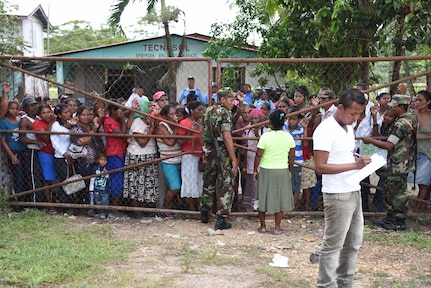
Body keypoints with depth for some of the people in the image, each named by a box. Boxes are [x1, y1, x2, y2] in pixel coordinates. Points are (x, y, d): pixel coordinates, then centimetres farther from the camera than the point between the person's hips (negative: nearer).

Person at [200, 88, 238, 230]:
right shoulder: (225, 113, -13)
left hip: (209, 152, 7)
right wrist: (234, 159, -18)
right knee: (226, 186, 0)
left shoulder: (208, 111, 10)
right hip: (223, 154, -7)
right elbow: (227, 137, -20)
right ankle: (221, 220, -1)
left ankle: (204, 213, 32)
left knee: (209, 183, 20)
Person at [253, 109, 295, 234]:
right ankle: (277, 228, 14)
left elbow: (258, 155, -11)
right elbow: (292, 156, 4)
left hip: (266, 170, -2)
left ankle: (263, 226, 19)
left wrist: (255, 170, 1)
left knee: (263, 197, 11)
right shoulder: (289, 137, -3)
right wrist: (289, 170, 16)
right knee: (280, 198, 11)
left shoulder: (265, 136, -13)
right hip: (282, 171, 2)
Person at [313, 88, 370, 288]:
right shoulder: (325, 130, -16)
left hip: (354, 192, 9)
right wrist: (354, 165, -24)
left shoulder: (348, 127, 13)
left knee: (353, 243, 16)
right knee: (333, 245, 1)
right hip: (337, 196, -9)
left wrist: (361, 163, 2)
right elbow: (320, 166, -21)